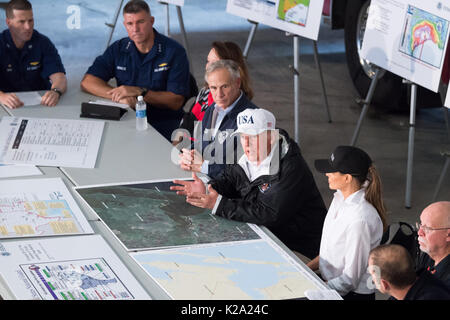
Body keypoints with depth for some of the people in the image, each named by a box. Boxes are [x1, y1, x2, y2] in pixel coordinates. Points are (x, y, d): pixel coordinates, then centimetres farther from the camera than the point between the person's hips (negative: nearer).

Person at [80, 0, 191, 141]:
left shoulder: (174, 51, -5)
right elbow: (87, 82, 0)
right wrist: (119, 96, -17)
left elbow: (176, 102, -10)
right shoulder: (118, 49, 7)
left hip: (163, 124, -3)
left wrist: (139, 92, -21)